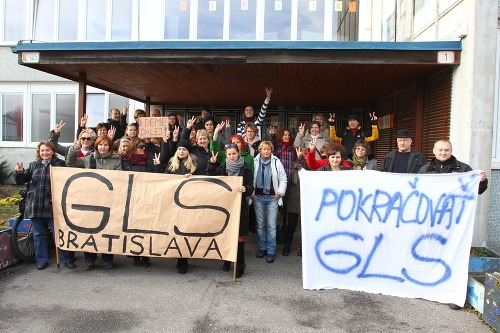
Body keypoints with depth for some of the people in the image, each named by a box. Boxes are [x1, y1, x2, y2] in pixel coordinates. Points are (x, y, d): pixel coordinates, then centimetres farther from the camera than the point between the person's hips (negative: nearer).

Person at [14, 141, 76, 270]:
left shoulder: (59, 164, -1)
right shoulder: (33, 166, 11)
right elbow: (20, 181, 12)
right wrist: (19, 172, -8)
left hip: (52, 205, -4)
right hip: (35, 205, 4)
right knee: (38, 234, 11)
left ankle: (66, 259, 13)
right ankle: (42, 260, 23)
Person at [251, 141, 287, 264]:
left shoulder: (276, 162, 1)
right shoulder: (254, 162, 2)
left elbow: (283, 179, 4)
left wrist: (279, 193, -3)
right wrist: (251, 193, -2)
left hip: (272, 198, -1)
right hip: (258, 197, 2)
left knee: (271, 225, -3)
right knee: (260, 224, 10)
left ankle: (271, 251, 5)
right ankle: (262, 248, 24)